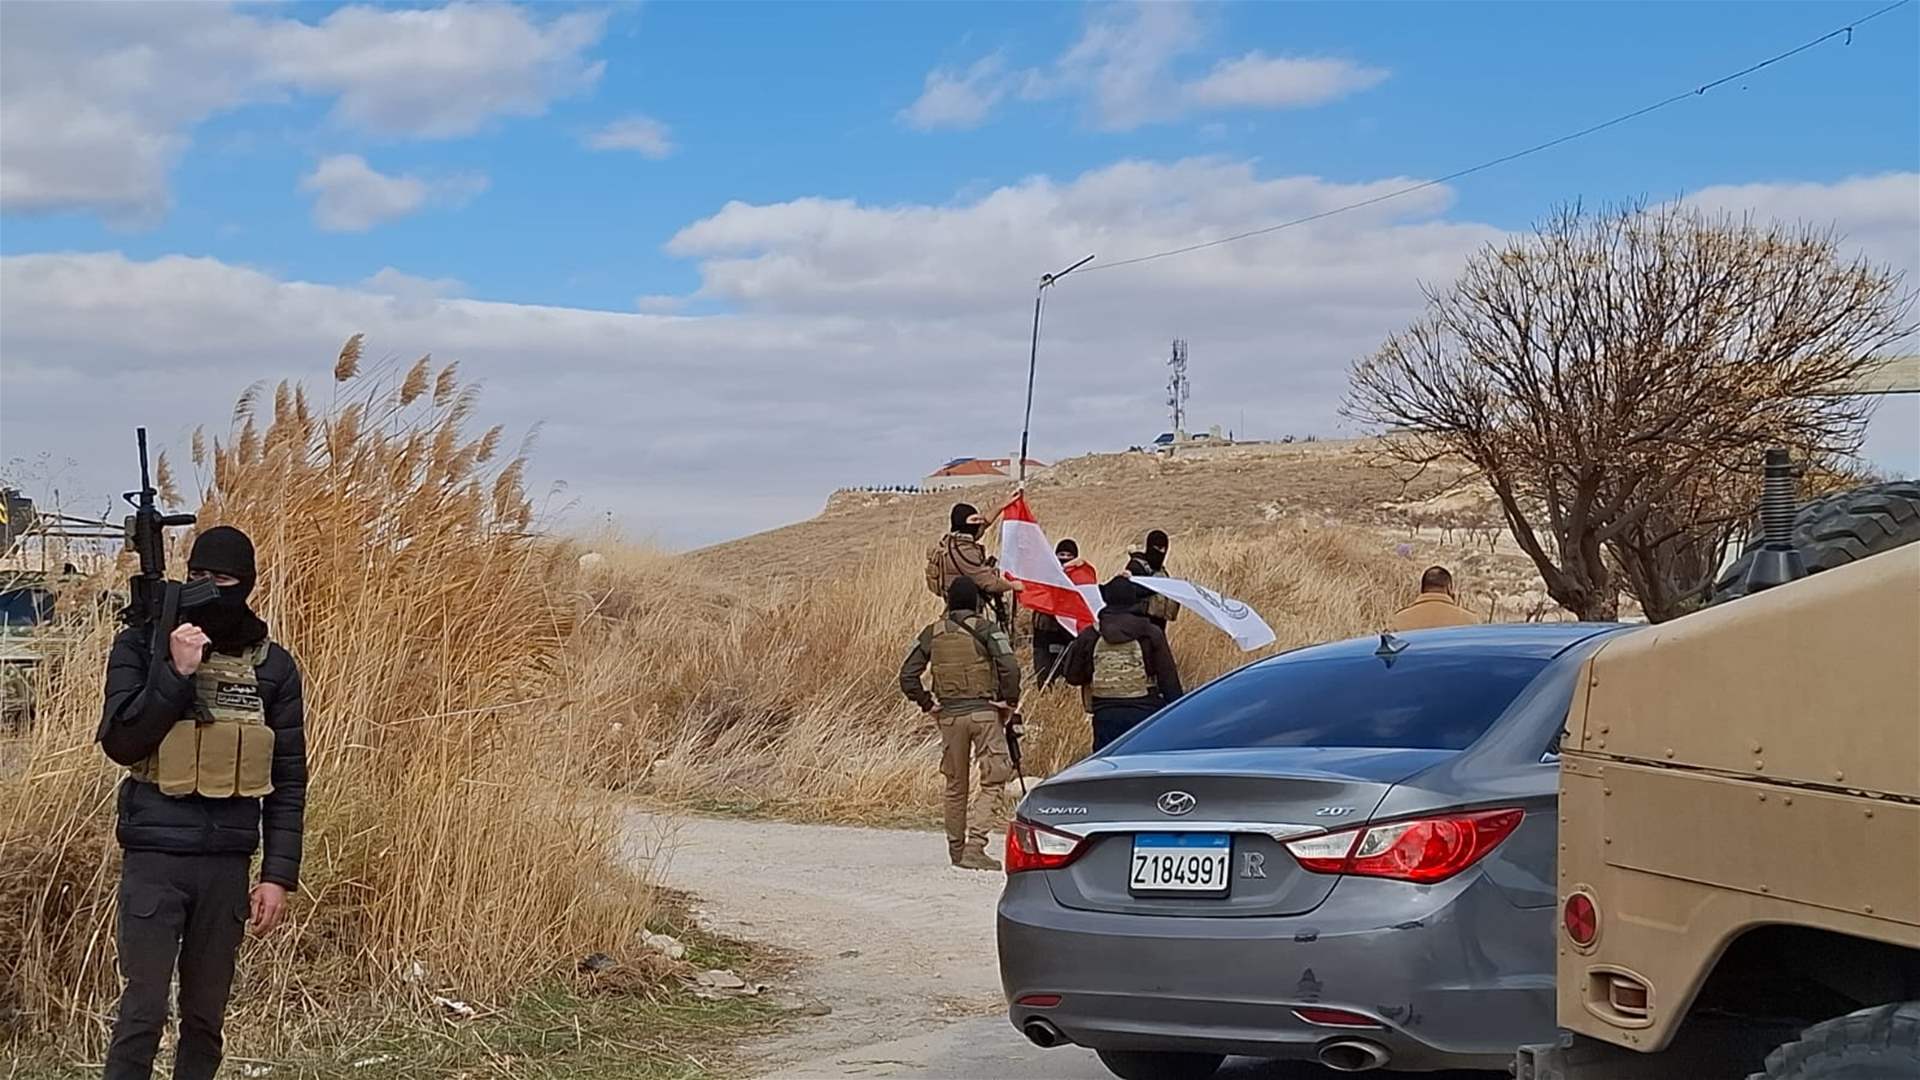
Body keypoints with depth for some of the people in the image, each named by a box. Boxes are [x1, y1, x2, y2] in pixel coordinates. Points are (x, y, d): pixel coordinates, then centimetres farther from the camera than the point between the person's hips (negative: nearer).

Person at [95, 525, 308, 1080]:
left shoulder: (273, 665, 6)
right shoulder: (142, 645, 0)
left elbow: (289, 779, 7)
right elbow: (119, 742, -9)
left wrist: (279, 874, 2)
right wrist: (175, 672, -18)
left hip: (227, 862, 3)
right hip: (154, 856, -3)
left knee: (206, 1015, 9)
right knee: (143, 1011, -6)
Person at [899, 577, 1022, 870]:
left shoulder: (932, 633, 6)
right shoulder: (985, 629, -5)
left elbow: (907, 675, 6)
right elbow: (1009, 668, -17)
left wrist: (926, 704, 12)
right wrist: (1009, 700, -4)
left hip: (949, 714, 4)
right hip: (984, 711, -4)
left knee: (955, 783, 16)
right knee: (994, 781, -1)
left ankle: (956, 847, 23)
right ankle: (974, 846, -14)